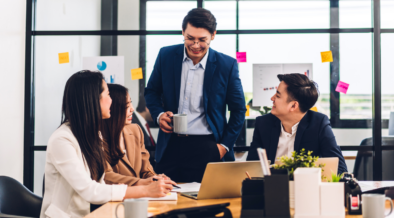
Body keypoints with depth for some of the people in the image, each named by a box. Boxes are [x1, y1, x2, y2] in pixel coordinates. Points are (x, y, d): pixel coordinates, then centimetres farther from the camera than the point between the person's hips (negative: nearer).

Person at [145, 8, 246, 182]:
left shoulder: (227, 65, -4)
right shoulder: (166, 55, 2)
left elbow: (238, 110, 5)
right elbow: (152, 91, 15)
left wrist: (225, 145, -1)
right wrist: (158, 114, -4)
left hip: (207, 148, -2)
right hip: (170, 147, 2)